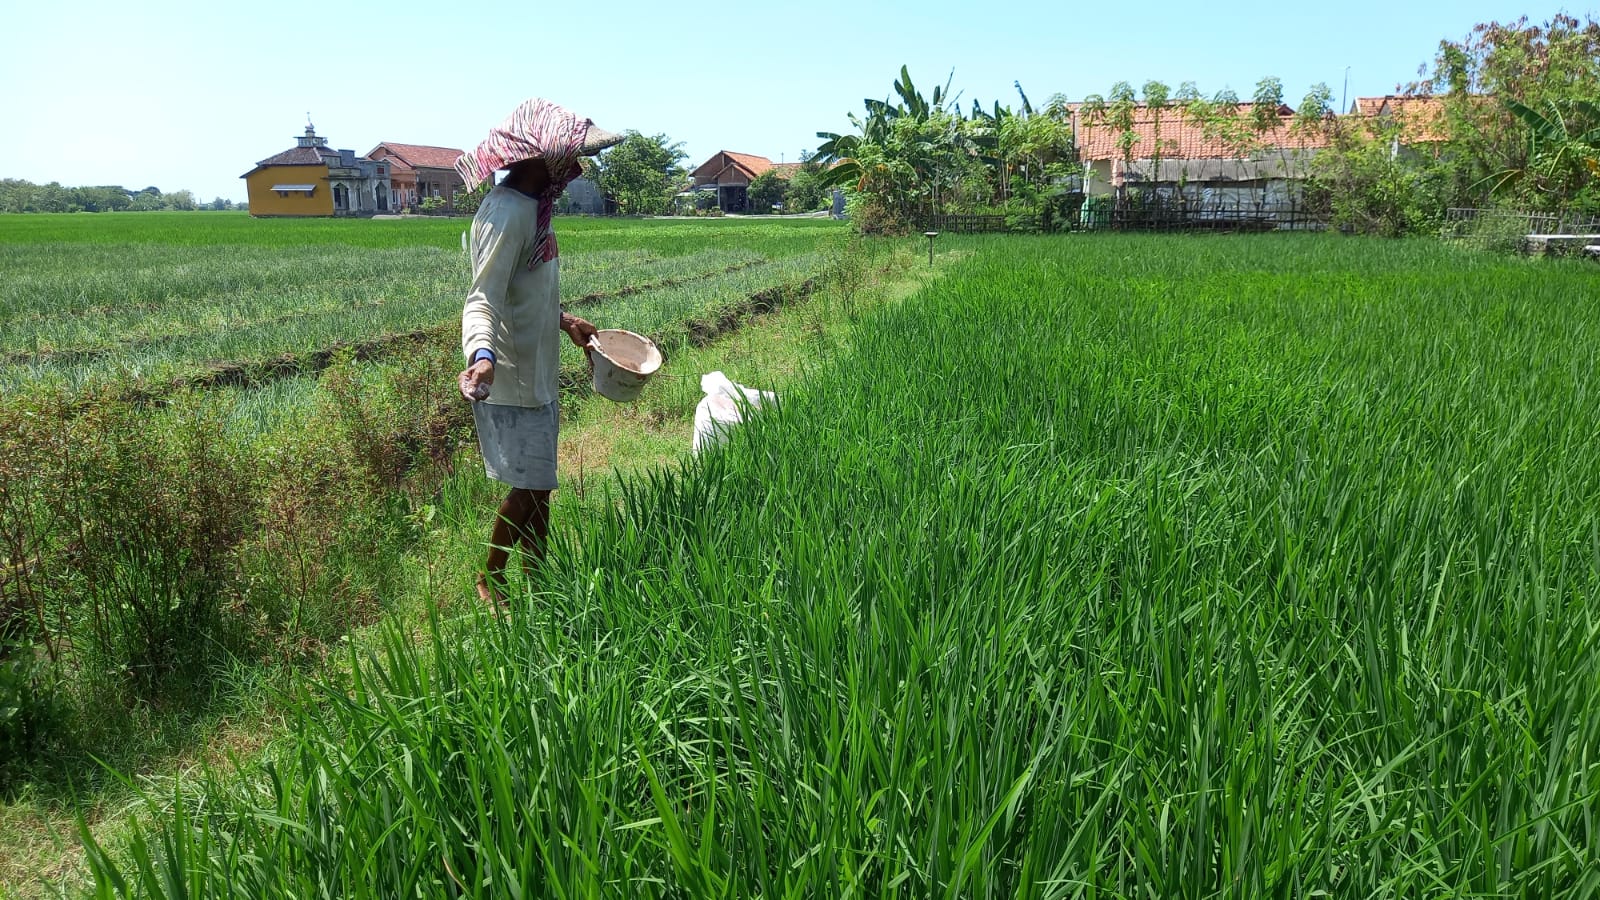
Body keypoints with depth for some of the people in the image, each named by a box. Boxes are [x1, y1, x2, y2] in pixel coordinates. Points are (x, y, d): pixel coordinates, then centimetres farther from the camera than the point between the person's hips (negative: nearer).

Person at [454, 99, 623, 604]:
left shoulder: (534, 207, 9)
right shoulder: (507, 213, -21)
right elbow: (483, 299, -29)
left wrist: (564, 321, 29)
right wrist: (482, 356, -45)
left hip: (538, 373, 10)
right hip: (512, 378, -9)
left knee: (538, 487, 16)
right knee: (527, 488, 0)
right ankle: (490, 582, 19)